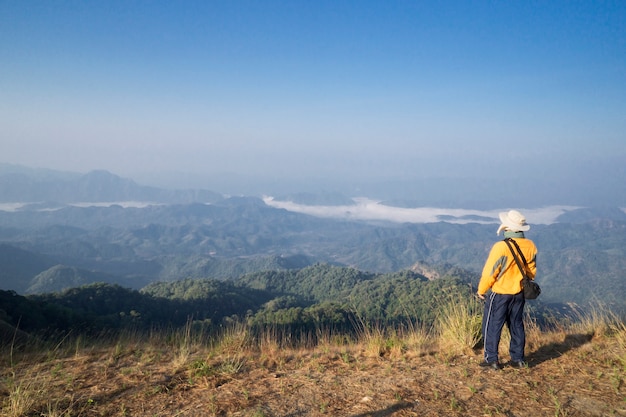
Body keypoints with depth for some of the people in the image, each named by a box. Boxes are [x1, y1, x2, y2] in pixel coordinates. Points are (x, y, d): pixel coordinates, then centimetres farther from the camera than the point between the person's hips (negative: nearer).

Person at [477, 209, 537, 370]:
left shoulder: (501, 247, -24)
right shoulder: (530, 246, -4)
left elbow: (489, 272, -17)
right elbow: (531, 271, 8)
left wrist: (481, 290, -3)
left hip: (499, 294, -6)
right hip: (519, 294, 6)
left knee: (492, 326, 6)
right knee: (516, 325, 17)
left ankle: (491, 359, 11)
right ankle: (518, 358, 24)